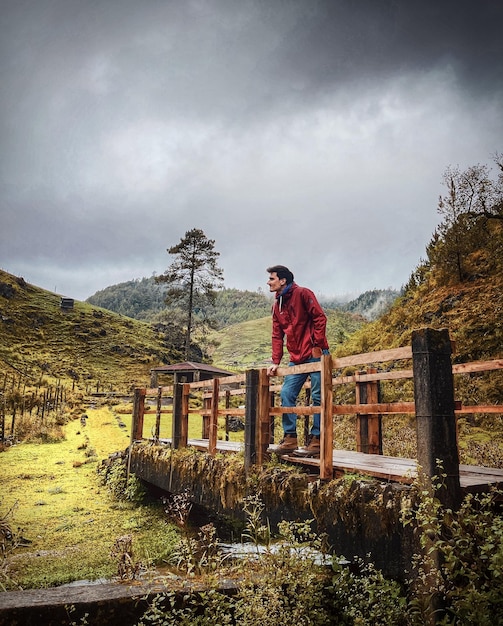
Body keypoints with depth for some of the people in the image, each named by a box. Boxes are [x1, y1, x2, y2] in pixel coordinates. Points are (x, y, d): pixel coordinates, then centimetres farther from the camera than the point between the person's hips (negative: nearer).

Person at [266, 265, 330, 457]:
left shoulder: (303, 293, -7)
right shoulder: (277, 305, 14)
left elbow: (320, 318, -12)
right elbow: (277, 335, 13)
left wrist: (317, 346, -15)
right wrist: (275, 362, 6)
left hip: (314, 355, -7)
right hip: (296, 359, 7)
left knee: (318, 397, -3)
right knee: (287, 394, 1)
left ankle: (316, 441, 3)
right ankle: (290, 439, 9)